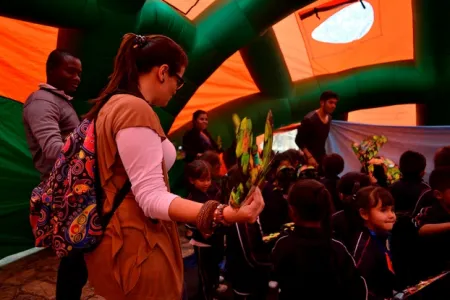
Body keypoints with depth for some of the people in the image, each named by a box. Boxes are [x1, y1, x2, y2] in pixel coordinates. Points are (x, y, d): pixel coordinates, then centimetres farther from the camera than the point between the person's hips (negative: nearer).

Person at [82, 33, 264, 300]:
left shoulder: (114, 105, 9)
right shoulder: (136, 109, -22)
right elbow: (151, 198, -28)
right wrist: (223, 214, -39)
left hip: (124, 243, 10)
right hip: (138, 249, -10)